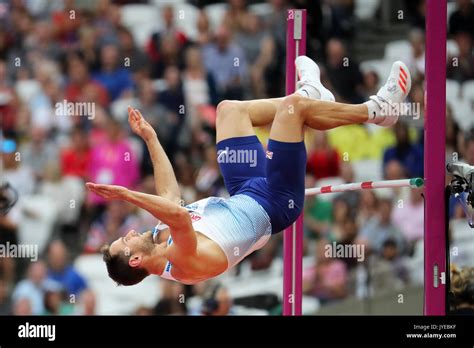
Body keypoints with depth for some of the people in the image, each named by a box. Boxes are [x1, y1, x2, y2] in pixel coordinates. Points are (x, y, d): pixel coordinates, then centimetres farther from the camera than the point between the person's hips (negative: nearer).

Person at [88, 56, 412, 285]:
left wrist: (150, 138, 7)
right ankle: (375, 109, 8)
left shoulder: (161, 236, -10)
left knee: (229, 109, 14)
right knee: (292, 105, -15)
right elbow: (179, 215, -57)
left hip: (245, 196, 8)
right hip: (273, 203, -8)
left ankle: (311, 94, 36)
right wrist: (127, 195, -59)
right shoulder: (184, 262, -36)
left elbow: (170, 195, 7)